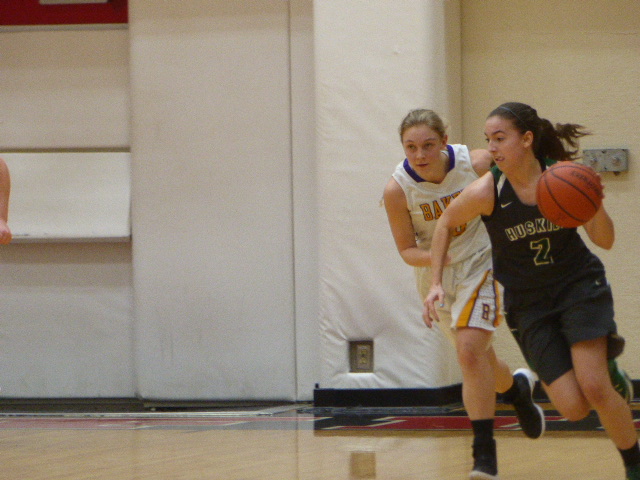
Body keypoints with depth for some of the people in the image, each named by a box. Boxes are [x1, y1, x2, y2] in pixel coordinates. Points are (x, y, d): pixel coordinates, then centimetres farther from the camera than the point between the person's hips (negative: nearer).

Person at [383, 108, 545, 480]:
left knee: (470, 351, -20)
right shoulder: (397, 190, -20)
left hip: (480, 265, -3)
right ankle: (517, 388, 52)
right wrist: (434, 256, -31)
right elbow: (407, 248, -10)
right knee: (478, 356, 18)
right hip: (437, 274, 3)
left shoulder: (479, 164, -21)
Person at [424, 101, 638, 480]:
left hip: (579, 285, 0)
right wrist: (437, 283, -3)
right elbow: (446, 224, 3)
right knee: (573, 408, -10)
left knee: (594, 387, -19)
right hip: (528, 302, 0)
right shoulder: (487, 192, -17)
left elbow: (605, 242, -5)